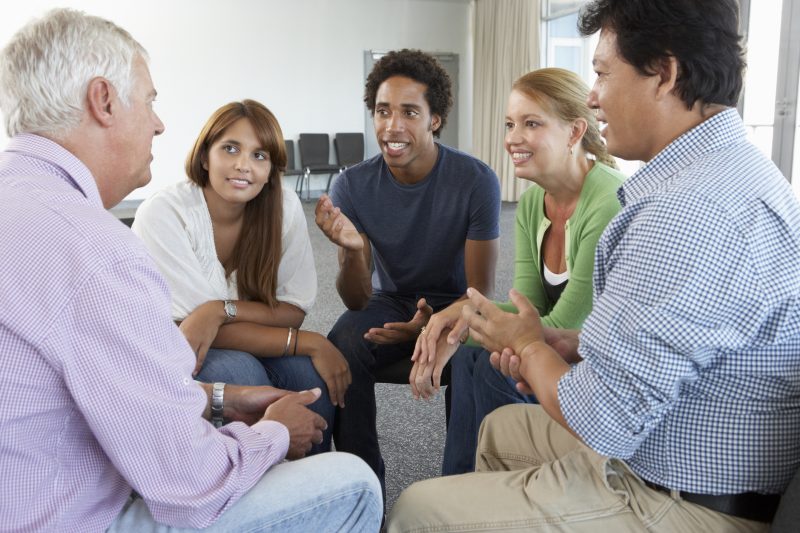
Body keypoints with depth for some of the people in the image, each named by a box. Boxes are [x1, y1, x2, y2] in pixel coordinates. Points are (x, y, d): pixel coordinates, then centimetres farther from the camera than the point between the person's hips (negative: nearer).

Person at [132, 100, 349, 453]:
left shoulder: (285, 206, -12)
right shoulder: (163, 213, -23)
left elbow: (294, 311, -10)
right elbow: (196, 328, -22)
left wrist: (222, 310, -30)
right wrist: (313, 344, -27)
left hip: (240, 345, 3)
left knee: (310, 373, -24)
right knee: (240, 372, -31)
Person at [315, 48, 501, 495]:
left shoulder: (476, 181, -18)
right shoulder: (353, 186, -12)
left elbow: (480, 293, -14)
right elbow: (358, 302, -13)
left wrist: (436, 324, -36)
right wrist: (353, 250, -35)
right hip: (390, 301, 2)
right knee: (340, 348, -29)